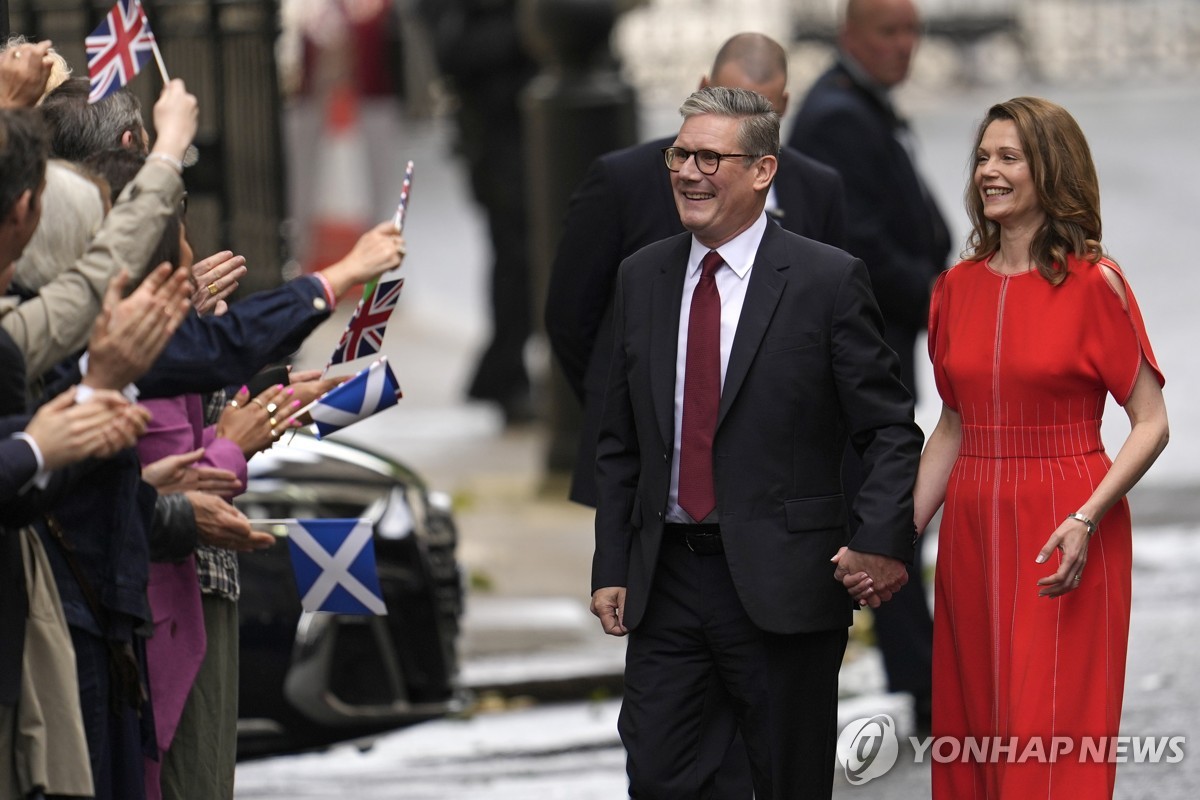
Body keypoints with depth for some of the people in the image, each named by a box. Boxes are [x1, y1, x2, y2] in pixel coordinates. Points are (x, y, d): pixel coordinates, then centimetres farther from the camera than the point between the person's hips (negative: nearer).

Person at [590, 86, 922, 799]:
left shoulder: (828, 280, -6)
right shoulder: (643, 278, 9)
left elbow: (890, 430, -6)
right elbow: (620, 443, 14)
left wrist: (882, 542, -20)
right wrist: (611, 568, 8)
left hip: (781, 583, -4)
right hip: (665, 579, 4)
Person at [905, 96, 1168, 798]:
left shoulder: (1094, 284, -6)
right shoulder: (958, 288, 9)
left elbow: (1152, 423, -7)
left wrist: (1086, 520, -20)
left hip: (1064, 538, -5)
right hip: (971, 528, 5)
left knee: (1053, 741, -6)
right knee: (972, 736, 7)